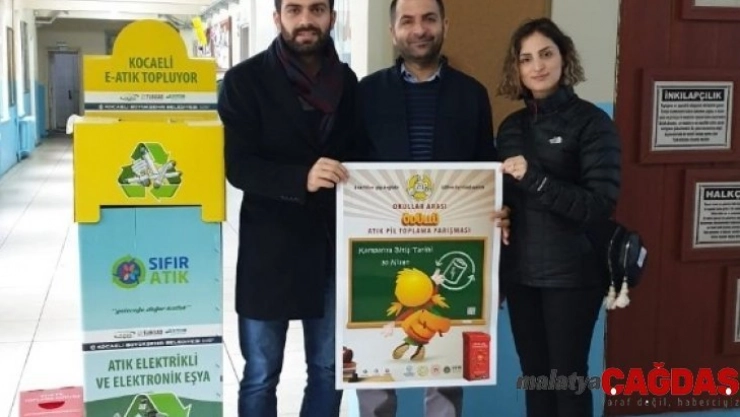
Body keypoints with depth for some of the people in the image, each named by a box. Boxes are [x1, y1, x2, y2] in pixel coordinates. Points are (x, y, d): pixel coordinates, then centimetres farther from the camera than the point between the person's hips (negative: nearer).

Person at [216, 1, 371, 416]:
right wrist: (301, 178, -30)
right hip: (270, 248, -3)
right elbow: (237, 165, -13)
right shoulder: (245, 80, -6)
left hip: (334, 245, 4)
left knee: (330, 369, 14)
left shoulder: (347, 81, 7)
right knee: (261, 376, 8)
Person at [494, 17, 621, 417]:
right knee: (534, 374, 13)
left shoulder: (591, 121, -9)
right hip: (520, 272, 5)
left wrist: (535, 179, -24)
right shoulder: (511, 126, 9)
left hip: (571, 274, -5)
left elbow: (600, 205, -17)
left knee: (568, 376, 4)